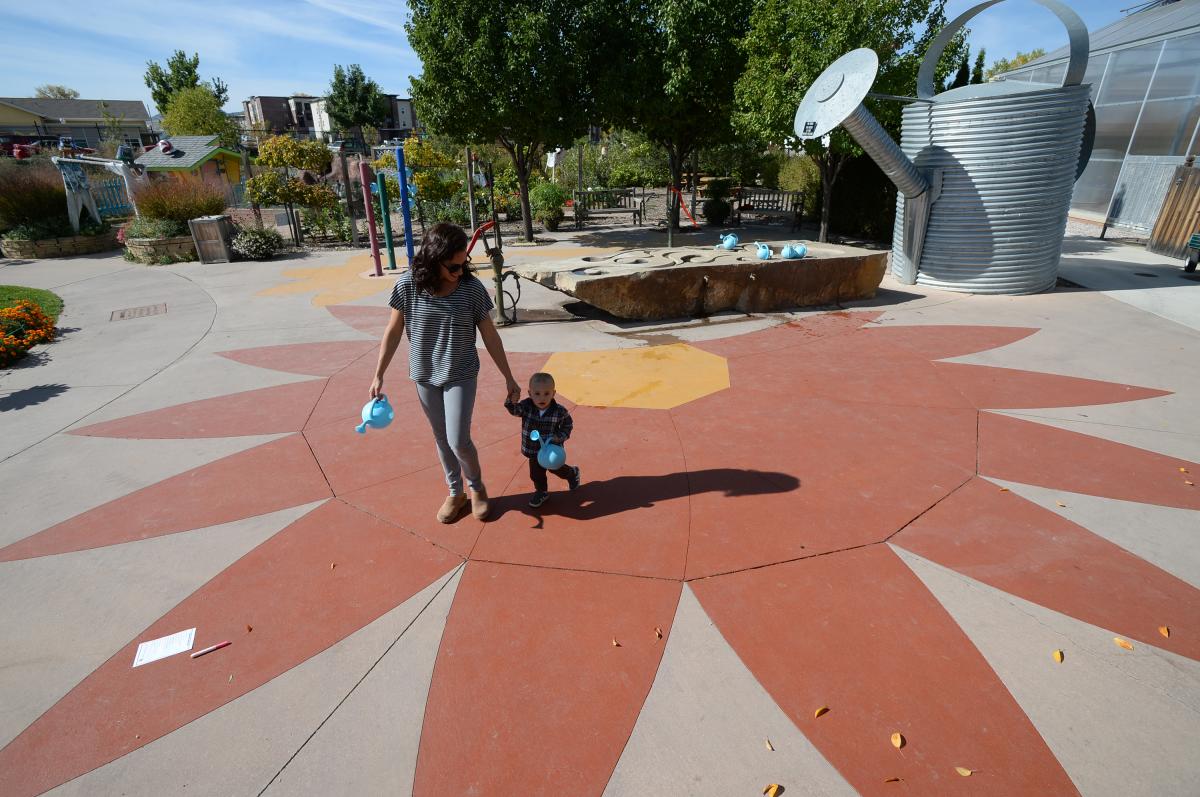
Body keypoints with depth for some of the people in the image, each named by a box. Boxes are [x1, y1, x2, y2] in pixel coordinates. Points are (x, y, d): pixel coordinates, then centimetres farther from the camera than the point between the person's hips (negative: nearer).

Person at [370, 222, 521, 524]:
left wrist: (509, 378, -2)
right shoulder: (408, 285, -12)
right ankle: (455, 493, 34)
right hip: (425, 377, 2)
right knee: (441, 438, 14)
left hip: (461, 376, -2)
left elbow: (490, 336, -6)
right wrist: (378, 375, 1)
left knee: (459, 441, -5)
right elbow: (393, 332, -1)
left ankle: (476, 487, 24)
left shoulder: (472, 287, -14)